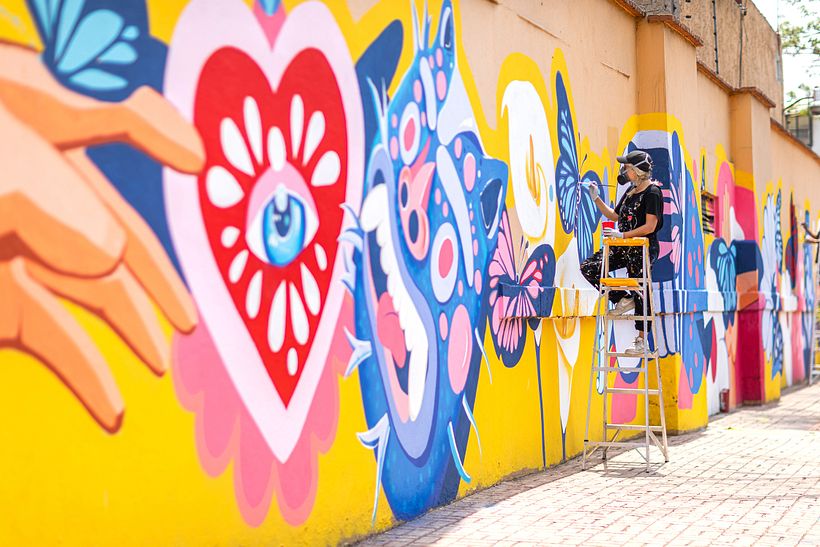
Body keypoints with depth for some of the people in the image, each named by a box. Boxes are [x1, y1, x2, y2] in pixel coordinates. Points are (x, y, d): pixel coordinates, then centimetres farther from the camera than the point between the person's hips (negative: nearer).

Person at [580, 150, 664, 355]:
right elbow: (614, 215, 21)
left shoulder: (652, 192, -13)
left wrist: (622, 235, -22)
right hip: (625, 247, 8)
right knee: (588, 268, -2)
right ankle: (623, 299, 6)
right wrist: (596, 198, 11)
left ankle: (641, 341, 9)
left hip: (643, 249, -8)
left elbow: (650, 226, -20)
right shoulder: (631, 191, 13)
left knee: (639, 292, -1)